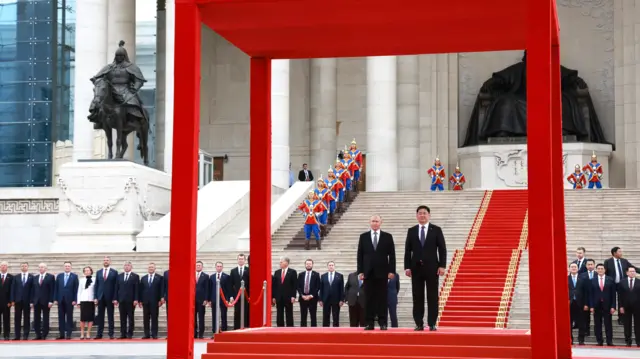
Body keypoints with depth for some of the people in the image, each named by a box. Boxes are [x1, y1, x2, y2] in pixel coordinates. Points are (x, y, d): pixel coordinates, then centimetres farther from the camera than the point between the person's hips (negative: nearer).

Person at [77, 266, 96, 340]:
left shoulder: (94, 280, 4)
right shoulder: (82, 280, 9)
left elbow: (96, 290, 4)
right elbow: (79, 291, 11)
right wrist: (78, 302, 5)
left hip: (91, 301, -1)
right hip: (83, 300, 1)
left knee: (90, 317, -2)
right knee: (83, 317, -2)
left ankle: (88, 333, 4)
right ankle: (82, 333, 5)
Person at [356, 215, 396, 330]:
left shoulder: (388, 237, 5)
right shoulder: (363, 237, 8)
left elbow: (392, 255, 3)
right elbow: (360, 255, 6)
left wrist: (391, 271, -4)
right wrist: (360, 271, -1)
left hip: (382, 272, -1)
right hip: (368, 272, 1)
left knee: (382, 298, -1)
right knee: (369, 299, 1)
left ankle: (382, 323, 2)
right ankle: (369, 323, 3)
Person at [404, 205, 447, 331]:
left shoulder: (436, 230, 3)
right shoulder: (411, 231, 9)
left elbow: (442, 249, 0)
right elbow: (408, 250, 7)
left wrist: (442, 266, -8)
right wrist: (407, 267, -2)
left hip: (432, 267, -2)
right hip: (416, 267, 2)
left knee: (432, 297, -1)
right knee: (417, 297, 2)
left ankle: (432, 324, 2)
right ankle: (419, 324, 5)